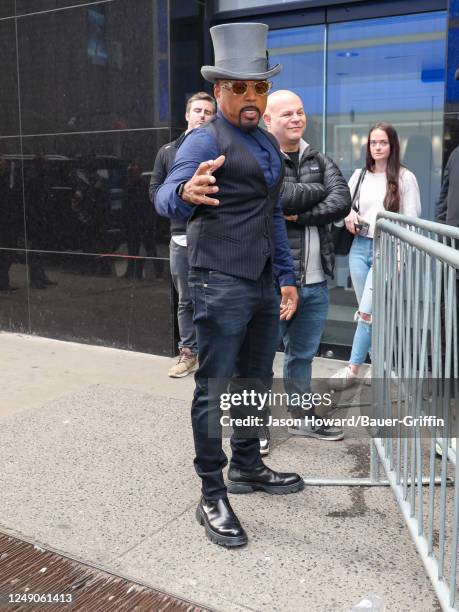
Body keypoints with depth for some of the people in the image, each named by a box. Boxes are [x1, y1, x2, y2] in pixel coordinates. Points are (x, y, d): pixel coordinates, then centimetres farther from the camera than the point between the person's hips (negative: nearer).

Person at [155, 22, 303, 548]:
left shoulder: (269, 144, 16)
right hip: (222, 283, -8)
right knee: (215, 388, -2)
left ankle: (247, 468, 33)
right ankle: (212, 498, 9)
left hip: (264, 283, 8)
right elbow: (166, 196, -23)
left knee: (256, 380, 16)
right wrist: (187, 192, -47)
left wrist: (287, 276, 18)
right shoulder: (205, 141, -9)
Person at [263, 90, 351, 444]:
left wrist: (300, 216, -14)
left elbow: (342, 202, -2)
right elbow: (281, 197, -21)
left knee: (303, 353, 18)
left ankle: (302, 415, 34)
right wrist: (320, 191, -4)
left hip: (315, 280, 6)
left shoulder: (319, 161, 12)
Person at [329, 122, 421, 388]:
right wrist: (348, 214, -5)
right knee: (369, 312, 8)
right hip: (359, 248, 5)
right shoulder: (359, 175, 11)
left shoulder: (405, 178, -2)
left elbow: (411, 220, -4)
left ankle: (353, 368, 2)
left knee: (367, 313, -8)